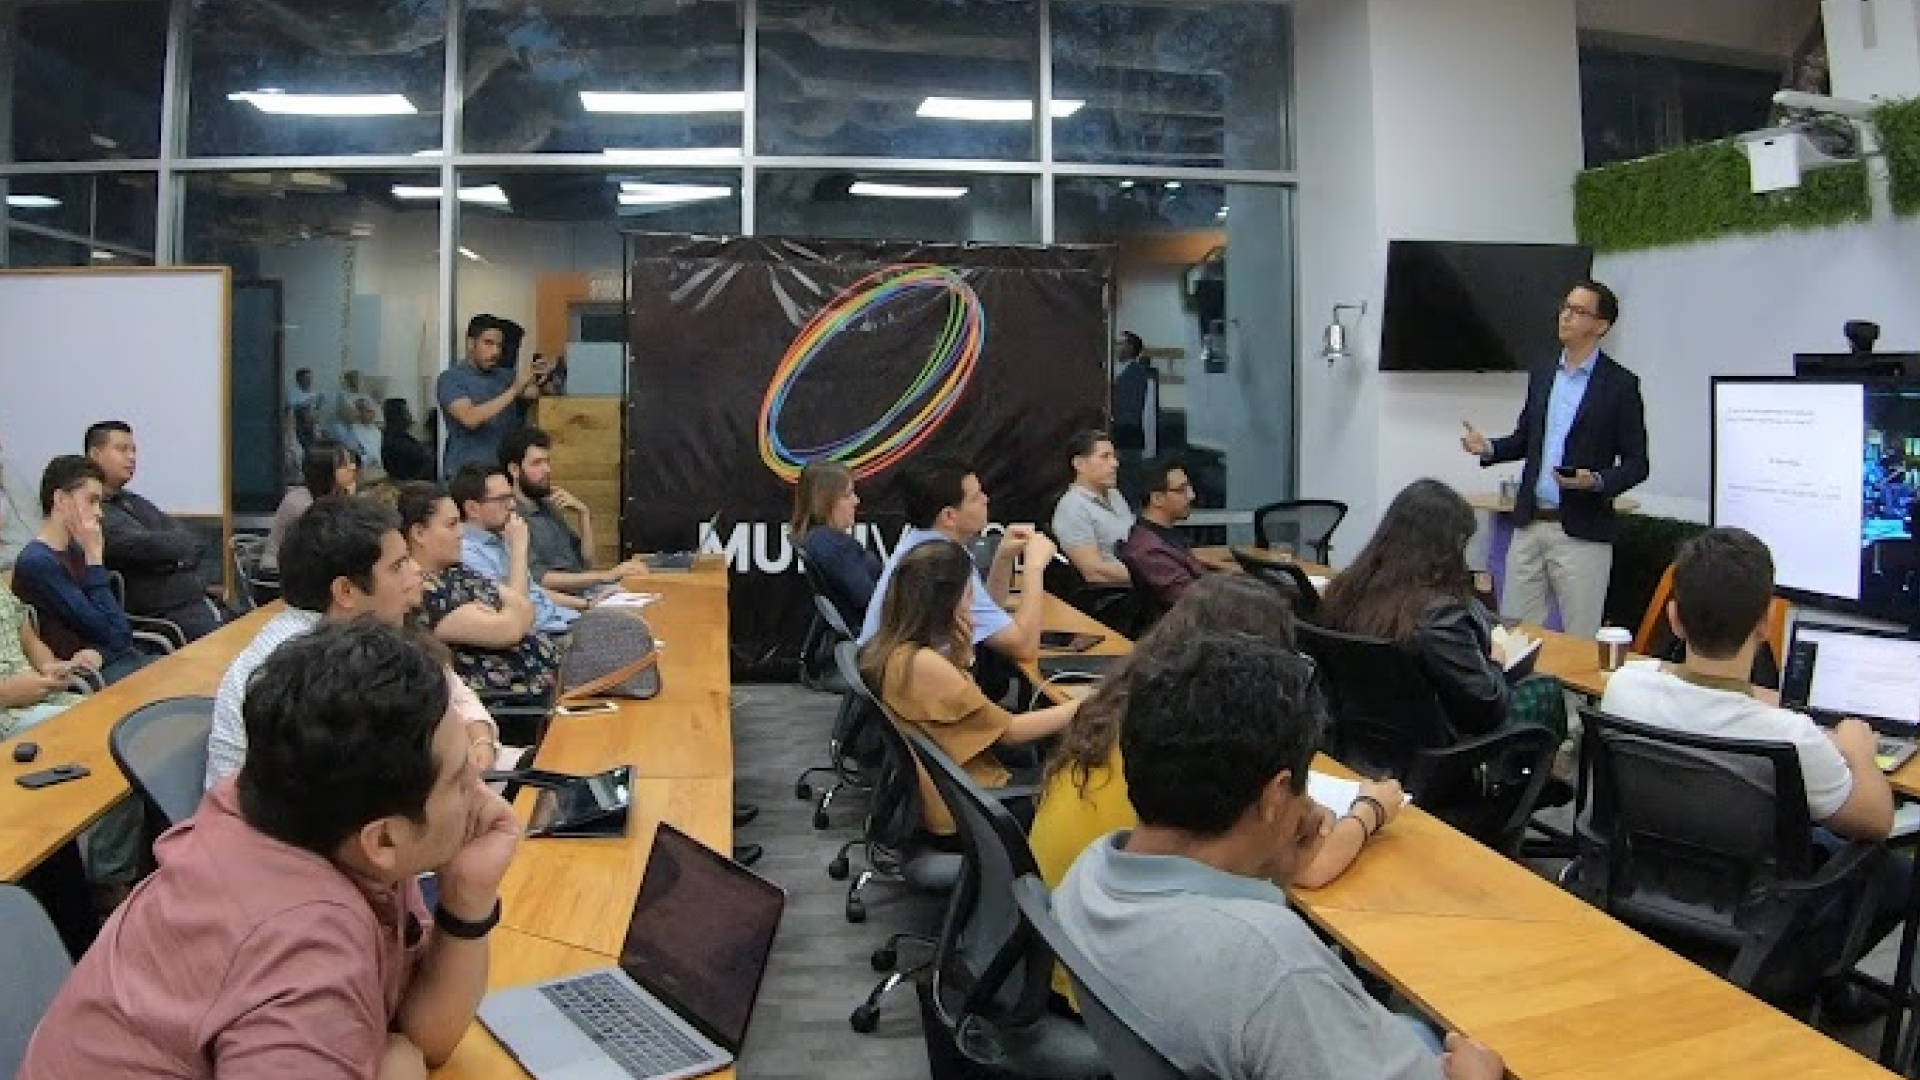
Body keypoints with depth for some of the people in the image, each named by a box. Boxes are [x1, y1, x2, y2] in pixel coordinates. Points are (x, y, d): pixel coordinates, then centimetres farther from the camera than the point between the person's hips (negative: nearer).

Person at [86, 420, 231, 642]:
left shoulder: (135, 502, 20)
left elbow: (190, 541, 11)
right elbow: (146, 547, -17)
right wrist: (186, 544, 1)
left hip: (199, 601, 8)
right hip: (163, 614, -8)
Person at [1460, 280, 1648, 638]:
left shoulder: (1621, 384, -4)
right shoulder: (1541, 376, 11)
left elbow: (1636, 464, -3)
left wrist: (1597, 481, -22)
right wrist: (1489, 448, -1)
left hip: (1582, 531, -5)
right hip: (1529, 524, 5)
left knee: (1579, 638, 1)